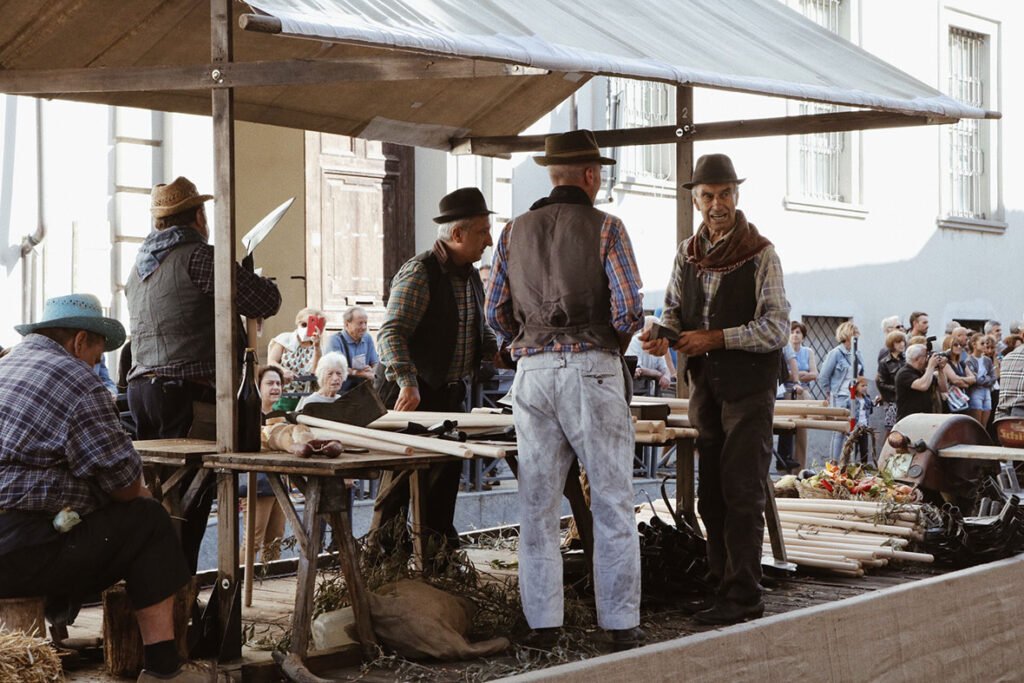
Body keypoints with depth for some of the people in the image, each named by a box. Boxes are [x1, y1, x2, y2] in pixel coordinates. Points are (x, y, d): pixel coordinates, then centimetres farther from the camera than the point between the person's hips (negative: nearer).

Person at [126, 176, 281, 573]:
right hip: (187, 394, -8)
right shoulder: (198, 256, -7)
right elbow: (266, 301, -11)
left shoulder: (141, 264, 19)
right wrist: (257, 281, 12)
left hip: (140, 387, 8)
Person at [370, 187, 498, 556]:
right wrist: (407, 383, -35)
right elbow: (391, 333, -24)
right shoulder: (419, 273, -17)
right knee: (402, 479, -4)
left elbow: (480, 330, 23)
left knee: (447, 473, 12)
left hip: (451, 394, 8)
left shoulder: (470, 275, 11)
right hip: (413, 395, -8)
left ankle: (440, 549, 23)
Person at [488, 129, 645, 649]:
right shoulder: (605, 228, -3)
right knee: (612, 503, 2)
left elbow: (495, 312, 8)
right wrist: (618, 341, 10)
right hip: (592, 367, -4)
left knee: (537, 502, 8)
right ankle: (620, 622, 4)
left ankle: (542, 620, 11)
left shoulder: (515, 231, 9)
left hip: (532, 372, 4)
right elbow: (628, 308, -10)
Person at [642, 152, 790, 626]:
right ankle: (722, 583, 20)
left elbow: (777, 327, -12)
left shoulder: (760, 254, -7)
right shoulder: (688, 253, 10)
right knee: (711, 493, 10)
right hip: (704, 383, 6)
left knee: (741, 492, -7)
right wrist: (664, 333, -9)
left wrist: (718, 338, -20)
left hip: (748, 385, -6)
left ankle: (742, 597, -3)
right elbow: (675, 308, 14)